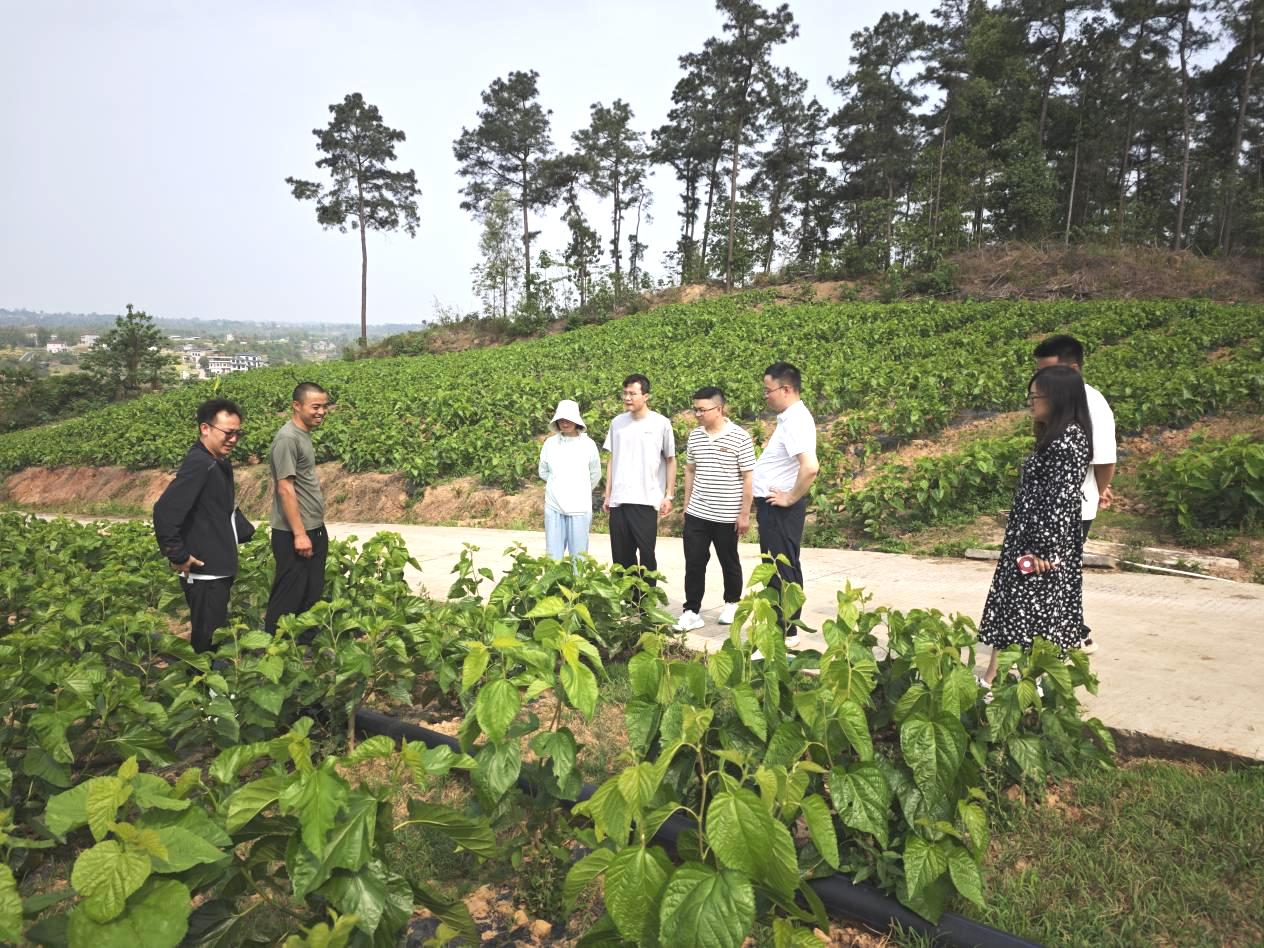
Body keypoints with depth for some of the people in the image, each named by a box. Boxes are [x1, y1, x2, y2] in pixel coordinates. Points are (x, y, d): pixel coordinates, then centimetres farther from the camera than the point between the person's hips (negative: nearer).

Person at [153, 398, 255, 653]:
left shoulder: (220, 463, 10)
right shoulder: (198, 463, -21)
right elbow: (165, 511, -28)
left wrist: (245, 530, 10)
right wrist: (178, 556, -22)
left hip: (219, 571, 10)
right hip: (204, 573, -10)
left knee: (217, 638, 20)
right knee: (207, 642, -1)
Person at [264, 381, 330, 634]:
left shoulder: (304, 434, 11)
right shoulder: (287, 438, -17)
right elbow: (285, 489, -20)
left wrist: (315, 530, 18)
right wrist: (299, 534, -21)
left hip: (314, 530, 10)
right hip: (293, 534, -10)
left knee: (312, 595, 16)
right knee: (288, 599, -2)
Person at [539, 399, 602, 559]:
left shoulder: (588, 444, -2)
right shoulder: (550, 443, 2)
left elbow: (595, 475, 9)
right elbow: (543, 472, 13)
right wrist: (558, 487, 12)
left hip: (579, 507, -1)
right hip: (554, 506, 2)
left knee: (578, 556, 3)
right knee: (553, 556, 6)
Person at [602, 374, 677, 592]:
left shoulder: (661, 424, -1)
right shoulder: (617, 423, 9)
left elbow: (671, 461, 4)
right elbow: (611, 460, 14)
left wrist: (669, 496, -1)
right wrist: (607, 495, 10)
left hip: (646, 500, -3)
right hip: (618, 500, 4)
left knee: (646, 554, 1)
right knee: (621, 556, 7)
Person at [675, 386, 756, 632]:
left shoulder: (739, 437, -11)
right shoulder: (694, 436, 4)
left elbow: (748, 478, -9)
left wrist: (744, 514, -10)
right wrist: (687, 504, 14)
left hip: (727, 516, -4)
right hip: (696, 514, 4)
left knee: (729, 563, 12)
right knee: (693, 563, 3)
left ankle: (731, 604, 32)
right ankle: (691, 612, 9)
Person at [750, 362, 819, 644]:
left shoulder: (796, 421, -20)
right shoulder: (788, 418, 11)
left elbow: (810, 467, -34)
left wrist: (790, 498, -21)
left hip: (780, 508, -10)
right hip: (773, 506, 10)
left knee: (780, 571, -3)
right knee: (783, 569, 17)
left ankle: (785, 634, 6)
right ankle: (786, 628, 28)